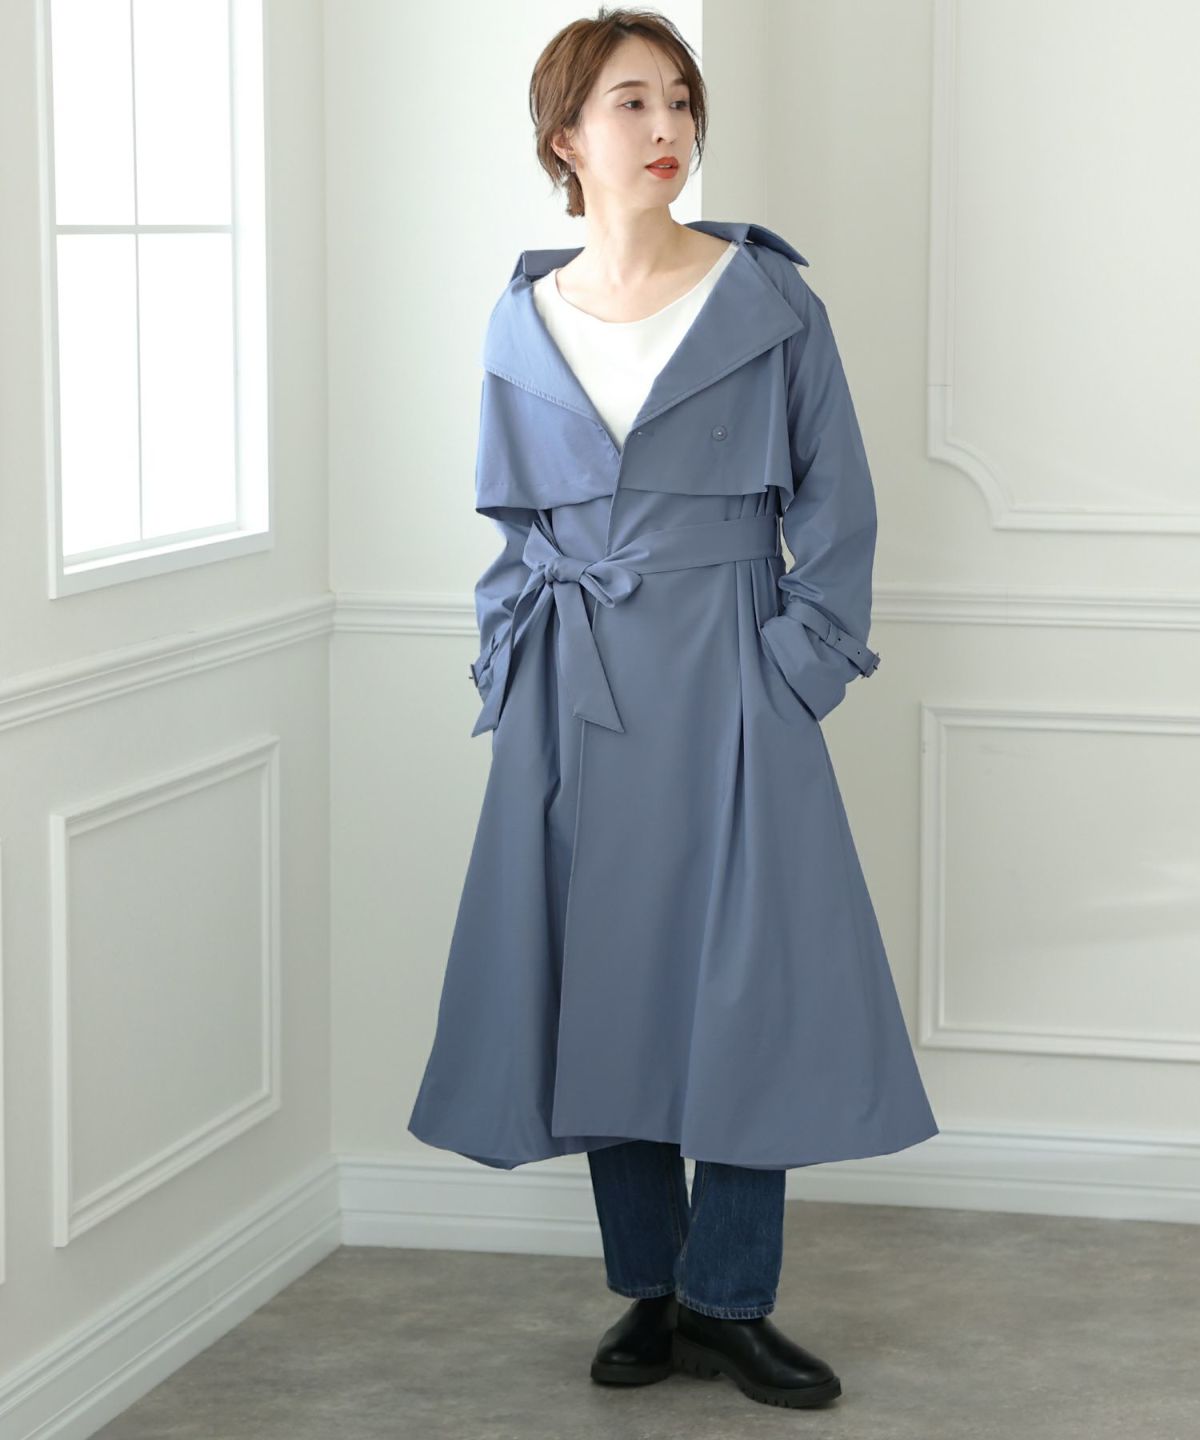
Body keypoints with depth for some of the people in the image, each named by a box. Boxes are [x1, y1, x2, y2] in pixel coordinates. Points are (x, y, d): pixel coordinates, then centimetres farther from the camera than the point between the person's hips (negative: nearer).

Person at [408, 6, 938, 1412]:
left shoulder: (771, 302, -1)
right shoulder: (522, 325, 6)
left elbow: (837, 515, 1)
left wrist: (794, 674, -7)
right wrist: (513, 684, 4)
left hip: (729, 688, -2)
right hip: (574, 702, 2)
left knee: (755, 986, -4)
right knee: (601, 987, 6)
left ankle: (727, 1300, 9)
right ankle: (650, 1290, 18)